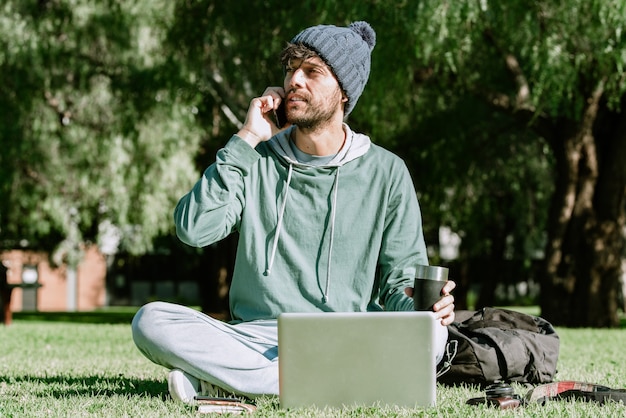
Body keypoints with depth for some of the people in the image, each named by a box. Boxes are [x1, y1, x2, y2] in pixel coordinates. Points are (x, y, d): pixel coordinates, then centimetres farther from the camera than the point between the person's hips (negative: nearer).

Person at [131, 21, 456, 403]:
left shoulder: (386, 172, 9)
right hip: (256, 338, 0)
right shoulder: (257, 161, 11)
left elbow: (402, 276, 9)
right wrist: (246, 141, -4)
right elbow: (194, 229, -5)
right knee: (151, 321, -26)